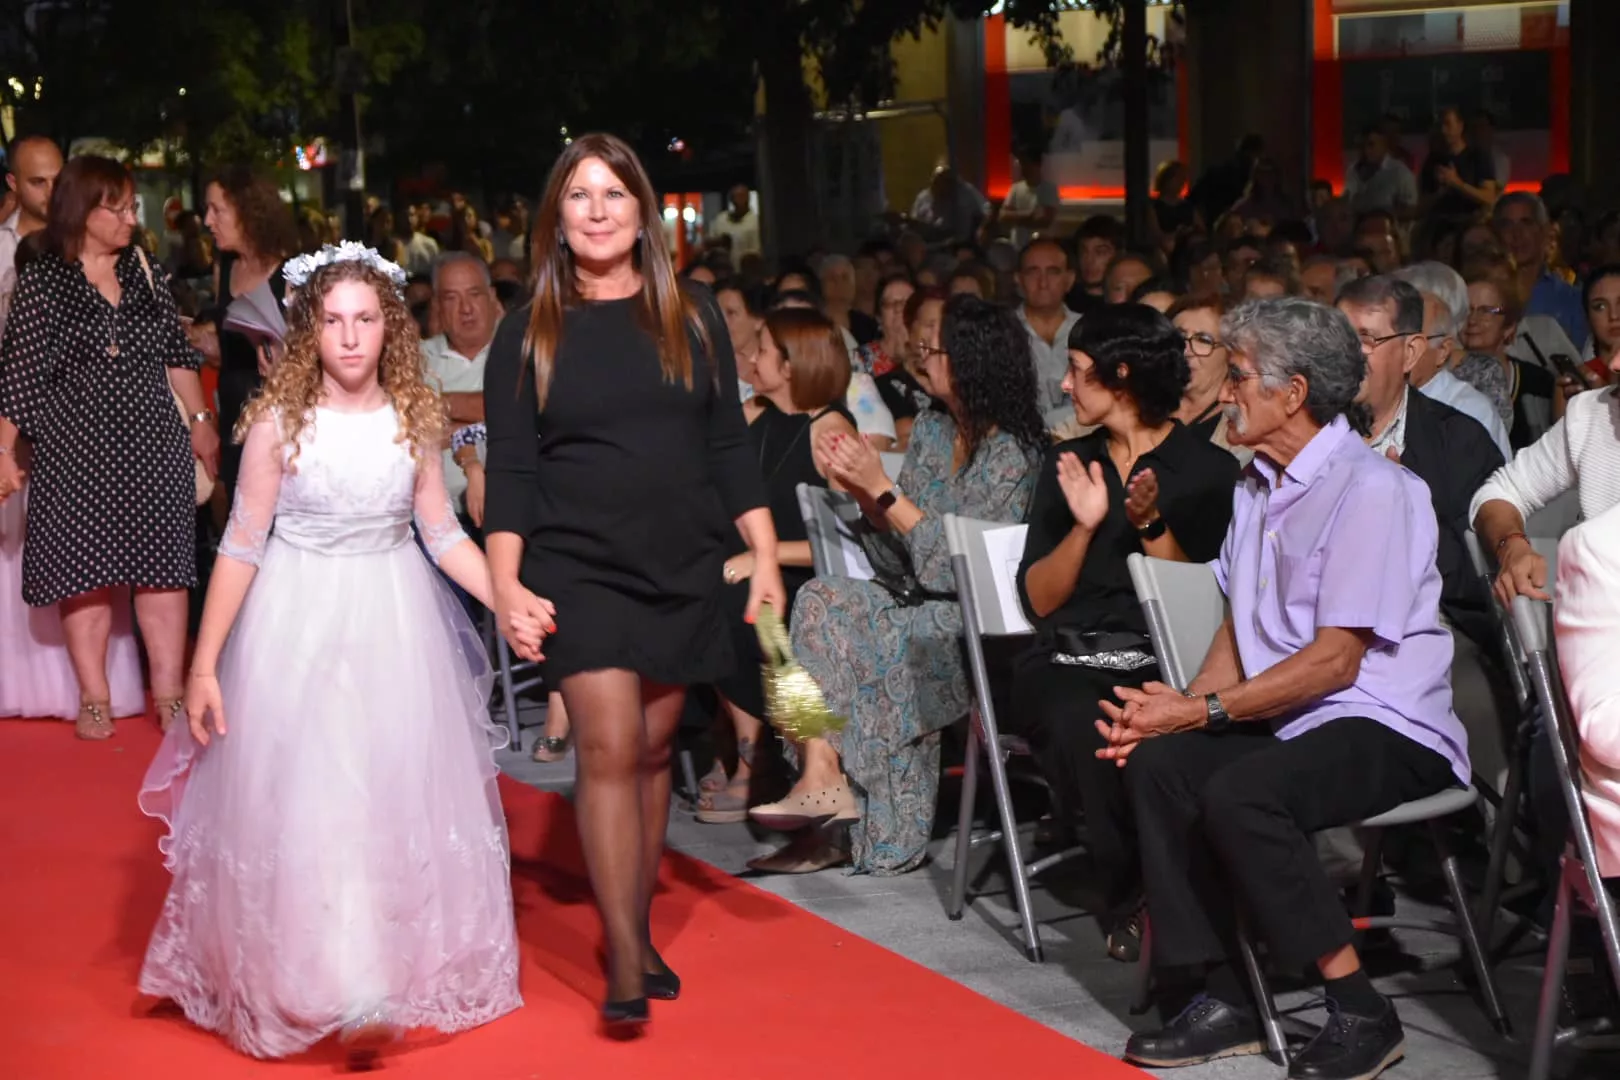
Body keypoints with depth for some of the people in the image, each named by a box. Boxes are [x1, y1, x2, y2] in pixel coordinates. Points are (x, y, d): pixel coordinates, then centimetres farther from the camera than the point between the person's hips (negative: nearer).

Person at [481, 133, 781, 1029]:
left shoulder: (692, 316, 6)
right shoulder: (527, 334, 2)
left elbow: (728, 446, 7)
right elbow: (509, 469, -1)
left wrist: (765, 557, 1)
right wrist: (505, 580, -12)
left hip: (682, 571, 2)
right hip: (577, 572, -2)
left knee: (651, 752, 8)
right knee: (608, 750, -12)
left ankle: (637, 932, 21)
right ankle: (624, 962, -9)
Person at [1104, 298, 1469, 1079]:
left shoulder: (1372, 490, -15)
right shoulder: (1258, 485, 13)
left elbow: (1334, 661, -19)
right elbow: (1240, 631, 14)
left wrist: (1202, 711, -18)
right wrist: (1183, 704, -6)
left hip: (1390, 728, -8)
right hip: (1287, 719, 8)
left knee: (1239, 792, -31)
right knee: (1159, 764, -16)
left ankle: (1360, 1013, -19)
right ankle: (1219, 999, -13)